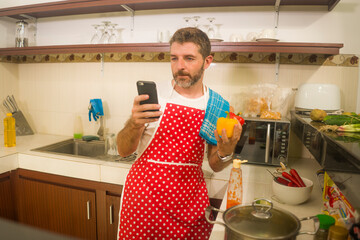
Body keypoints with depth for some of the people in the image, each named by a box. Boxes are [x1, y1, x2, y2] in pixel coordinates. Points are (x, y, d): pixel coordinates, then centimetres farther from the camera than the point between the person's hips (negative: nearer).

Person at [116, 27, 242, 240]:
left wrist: (225, 152, -18)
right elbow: (123, 151, -6)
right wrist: (134, 124, -26)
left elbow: (215, 166, 5)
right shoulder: (153, 96, -9)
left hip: (190, 202, 2)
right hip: (144, 196, -1)